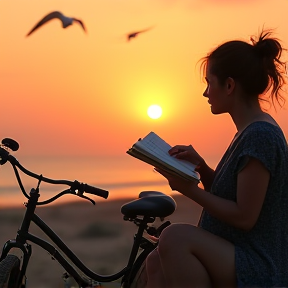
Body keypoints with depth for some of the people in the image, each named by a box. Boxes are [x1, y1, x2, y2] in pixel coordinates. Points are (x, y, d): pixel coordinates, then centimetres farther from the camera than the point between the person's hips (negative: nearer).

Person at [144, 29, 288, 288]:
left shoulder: (260, 135, -19)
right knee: (157, 262, 2)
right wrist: (200, 166, -1)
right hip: (238, 258, 10)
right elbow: (226, 195, 16)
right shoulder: (250, 131, 12)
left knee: (176, 236, -25)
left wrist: (191, 190, -12)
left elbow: (244, 217, -21)